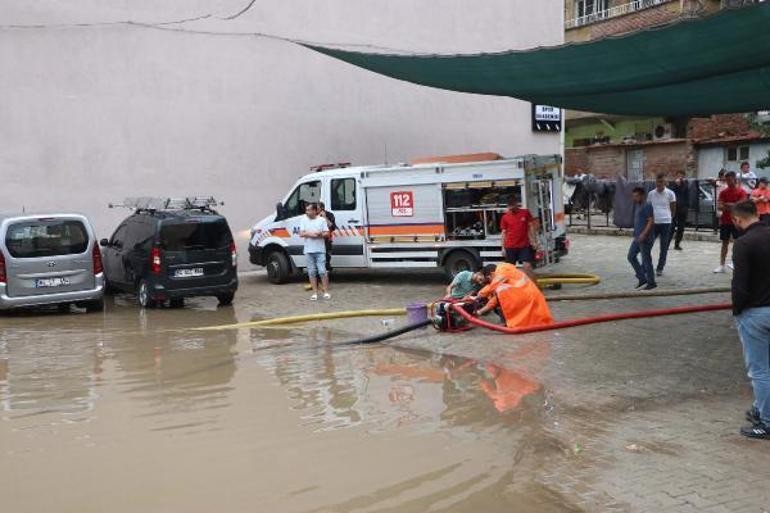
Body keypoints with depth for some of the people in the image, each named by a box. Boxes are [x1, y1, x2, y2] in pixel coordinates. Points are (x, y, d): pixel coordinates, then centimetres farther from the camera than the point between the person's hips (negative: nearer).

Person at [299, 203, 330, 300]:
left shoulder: (322, 220, 2)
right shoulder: (304, 220, 6)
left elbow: (327, 234, 2)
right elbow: (301, 234, 0)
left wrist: (320, 234, -17)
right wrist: (310, 234, -16)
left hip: (320, 250, -2)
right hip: (309, 251, 2)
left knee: (322, 271, -5)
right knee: (312, 272, 4)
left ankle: (326, 292, 3)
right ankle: (315, 293, 10)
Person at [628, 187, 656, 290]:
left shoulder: (647, 206, -13)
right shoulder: (636, 206, 14)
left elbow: (651, 222, -18)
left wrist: (643, 234, -24)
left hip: (645, 238, -10)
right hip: (637, 237, 10)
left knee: (646, 260, -3)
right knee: (631, 256, 9)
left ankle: (651, 282, 8)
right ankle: (642, 278, 17)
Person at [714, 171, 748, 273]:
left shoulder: (741, 192, -5)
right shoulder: (723, 192, 6)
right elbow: (719, 206, -2)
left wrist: (727, 204, -10)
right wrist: (732, 206, -16)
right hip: (725, 221, 4)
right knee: (725, 243, 6)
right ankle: (722, 266, 8)